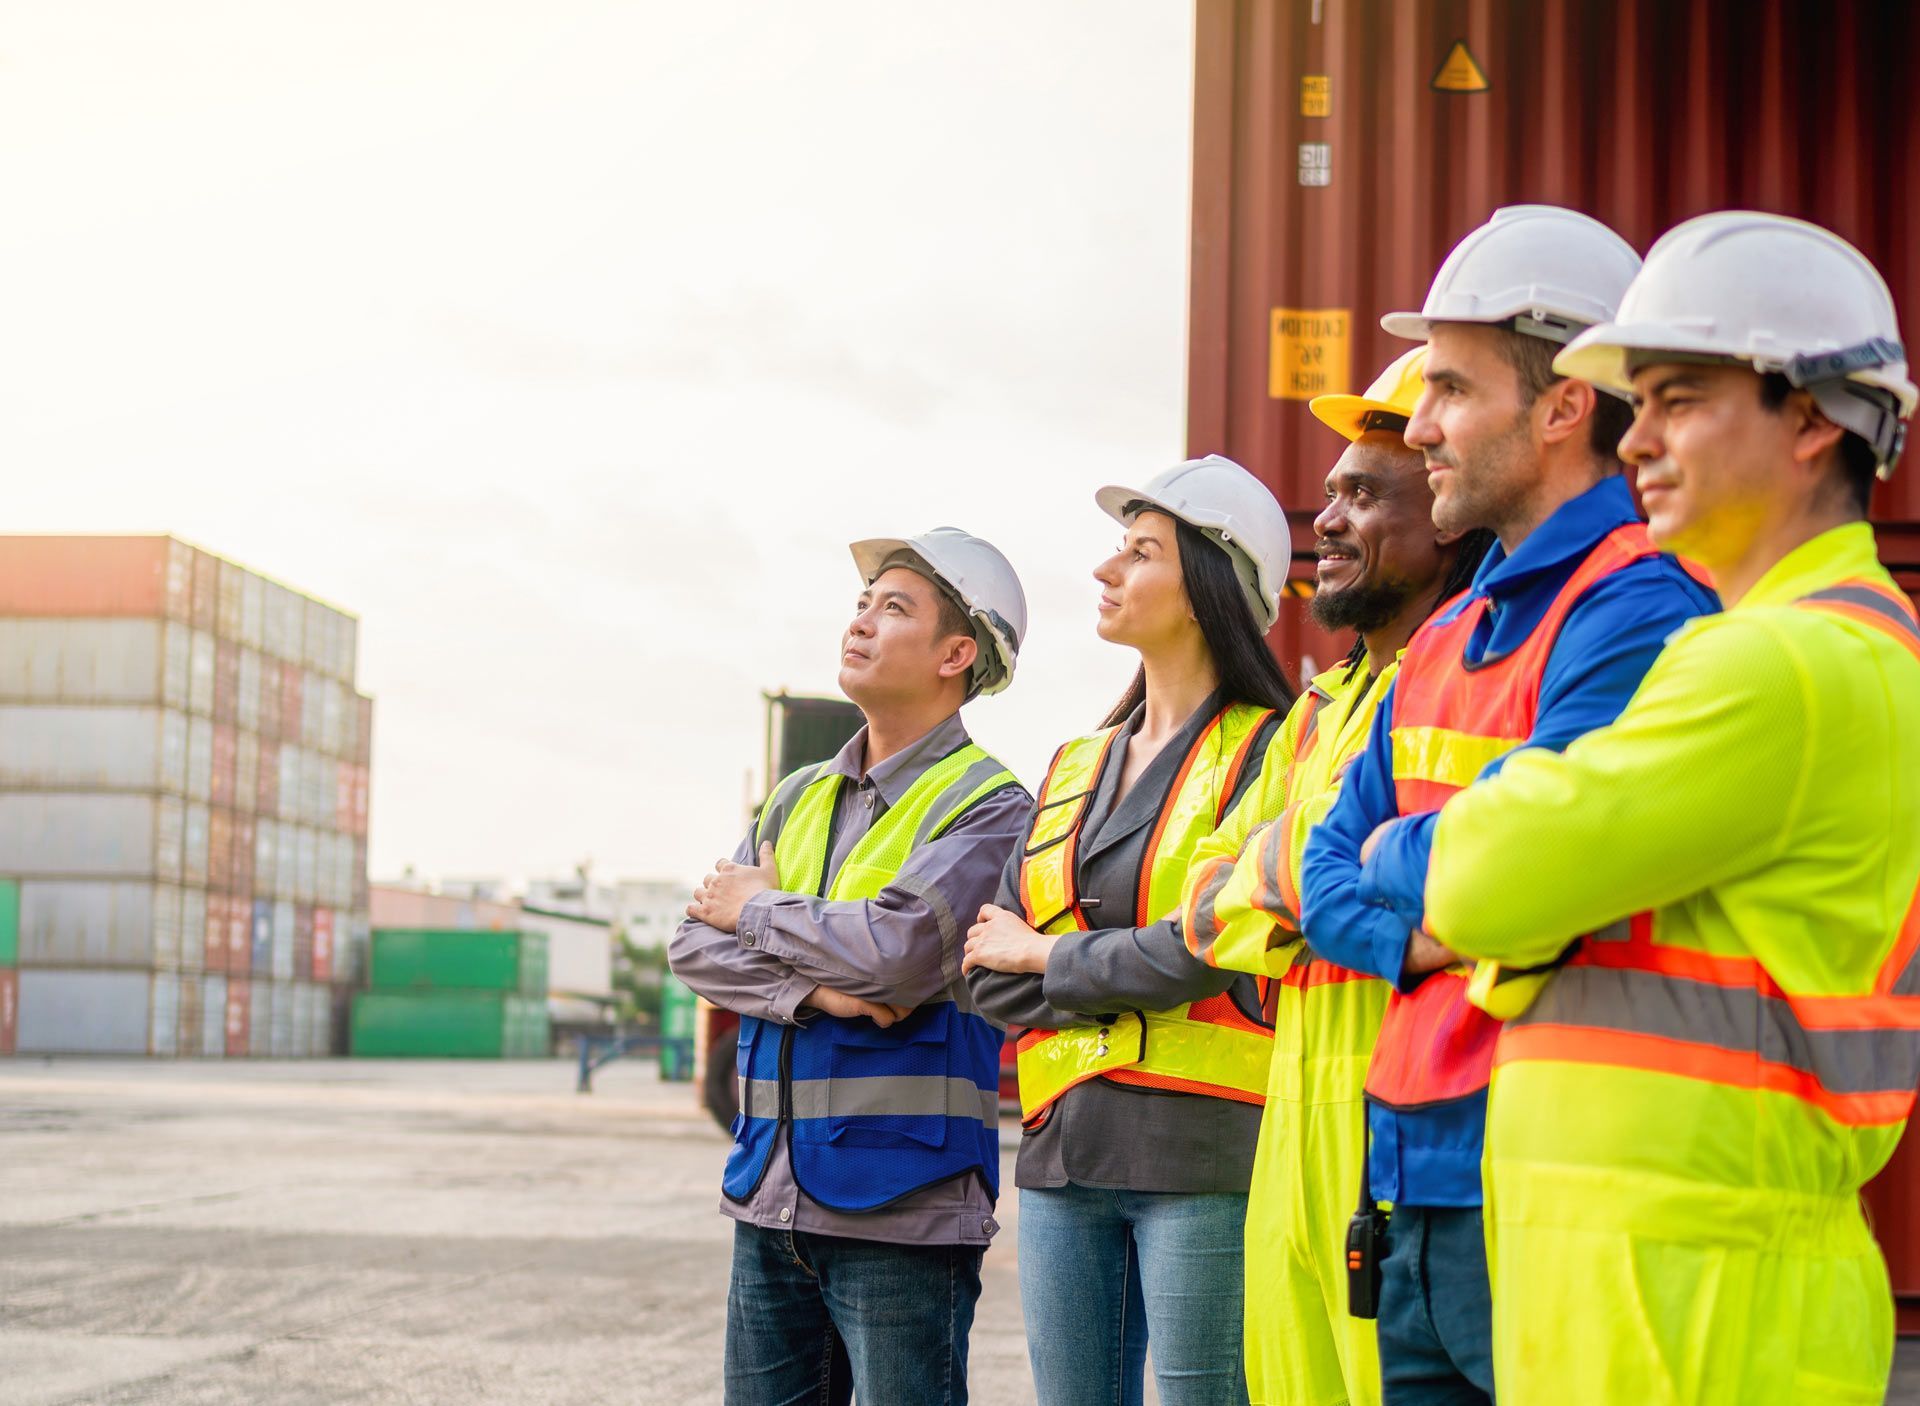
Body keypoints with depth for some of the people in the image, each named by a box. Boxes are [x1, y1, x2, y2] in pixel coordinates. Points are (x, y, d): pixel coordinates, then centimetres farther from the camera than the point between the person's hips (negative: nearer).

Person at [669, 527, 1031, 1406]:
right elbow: (695, 947, 7)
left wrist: (759, 911, -5)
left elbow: (900, 949, -22)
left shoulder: (987, 806, -7)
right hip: (770, 1199, 6)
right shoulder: (799, 798, 15)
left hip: (901, 1206, -6)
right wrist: (813, 991, -12)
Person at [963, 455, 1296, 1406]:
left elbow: (1206, 949, -16)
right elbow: (991, 975, 9)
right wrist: (1130, 987, -8)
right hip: (1064, 1151, 6)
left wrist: (1048, 957, -2)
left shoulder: (1261, 751, -3)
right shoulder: (1076, 764, 17)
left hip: (1200, 1156, -6)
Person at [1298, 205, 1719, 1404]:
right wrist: (1415, 939, -5)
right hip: (1415, 1181, 9)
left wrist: (1393, 867, -1)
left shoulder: (1636, 610, -13)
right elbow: (1328, 867, 16)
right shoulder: (1450, 635, 16)